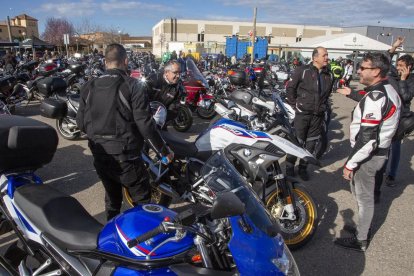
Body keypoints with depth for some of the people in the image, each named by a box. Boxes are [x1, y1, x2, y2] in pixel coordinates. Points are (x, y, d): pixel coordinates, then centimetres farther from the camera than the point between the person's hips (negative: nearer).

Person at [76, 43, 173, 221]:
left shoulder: (89, 87, 2)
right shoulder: (134, 87, -13)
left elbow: (81, 123, 7)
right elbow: (145, 124, -17)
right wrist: (164, 150, -5)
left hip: (99, 155, 6)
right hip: (124, 155, -6)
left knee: (112, 196, 24)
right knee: (142, 199, 9)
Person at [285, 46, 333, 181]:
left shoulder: (329, 75, 8)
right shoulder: (303, 71, -9)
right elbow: (290, 87, -5)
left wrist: (323, 106, 15)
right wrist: (295, 104, -3)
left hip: (318, 114, 5)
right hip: (303, 113, -5)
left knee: (311, 142, 11)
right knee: (297, 140, 0)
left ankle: (303, 167, 25)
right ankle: (290, 166, 16)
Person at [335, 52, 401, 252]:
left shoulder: (375, 96, -24)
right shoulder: (388, 90, 6)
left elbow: (367, 137, -27)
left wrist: (350, 163, -21)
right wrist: (352, 94, 29)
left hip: (369, 155, -10)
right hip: (381, 150, 10)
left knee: (364, 197, 3)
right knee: (364, 194, 22)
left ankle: (360, 240, 19)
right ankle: (363, 228, 39)